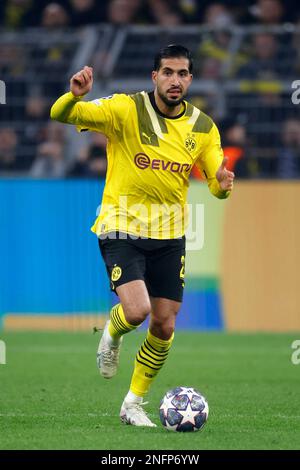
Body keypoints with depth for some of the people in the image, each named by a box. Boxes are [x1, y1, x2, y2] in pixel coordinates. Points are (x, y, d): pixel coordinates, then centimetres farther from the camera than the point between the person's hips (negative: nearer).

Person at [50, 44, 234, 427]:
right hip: (122, 227, -4)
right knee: (137, 311, -22)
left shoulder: (202, 127, 1)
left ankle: (133, 404, 22)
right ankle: (112, 334, 16)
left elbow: (216, 183, 7)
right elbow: (60, 114, -18)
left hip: (169, 233, 4)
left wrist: (222, 185, -18)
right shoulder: (127, 109, -11)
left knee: (164, 326, 3)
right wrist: (75, 95, -42)